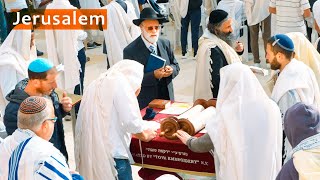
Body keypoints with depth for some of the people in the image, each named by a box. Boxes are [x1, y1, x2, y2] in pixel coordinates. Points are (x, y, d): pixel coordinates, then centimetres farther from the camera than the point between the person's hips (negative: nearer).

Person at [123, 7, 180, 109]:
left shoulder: (165, 44, 3)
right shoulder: (130, 51, -13)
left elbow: (176, 66, 11)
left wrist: (171, 70, -12)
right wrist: (154, 76, -29)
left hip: (167, 99, 5)